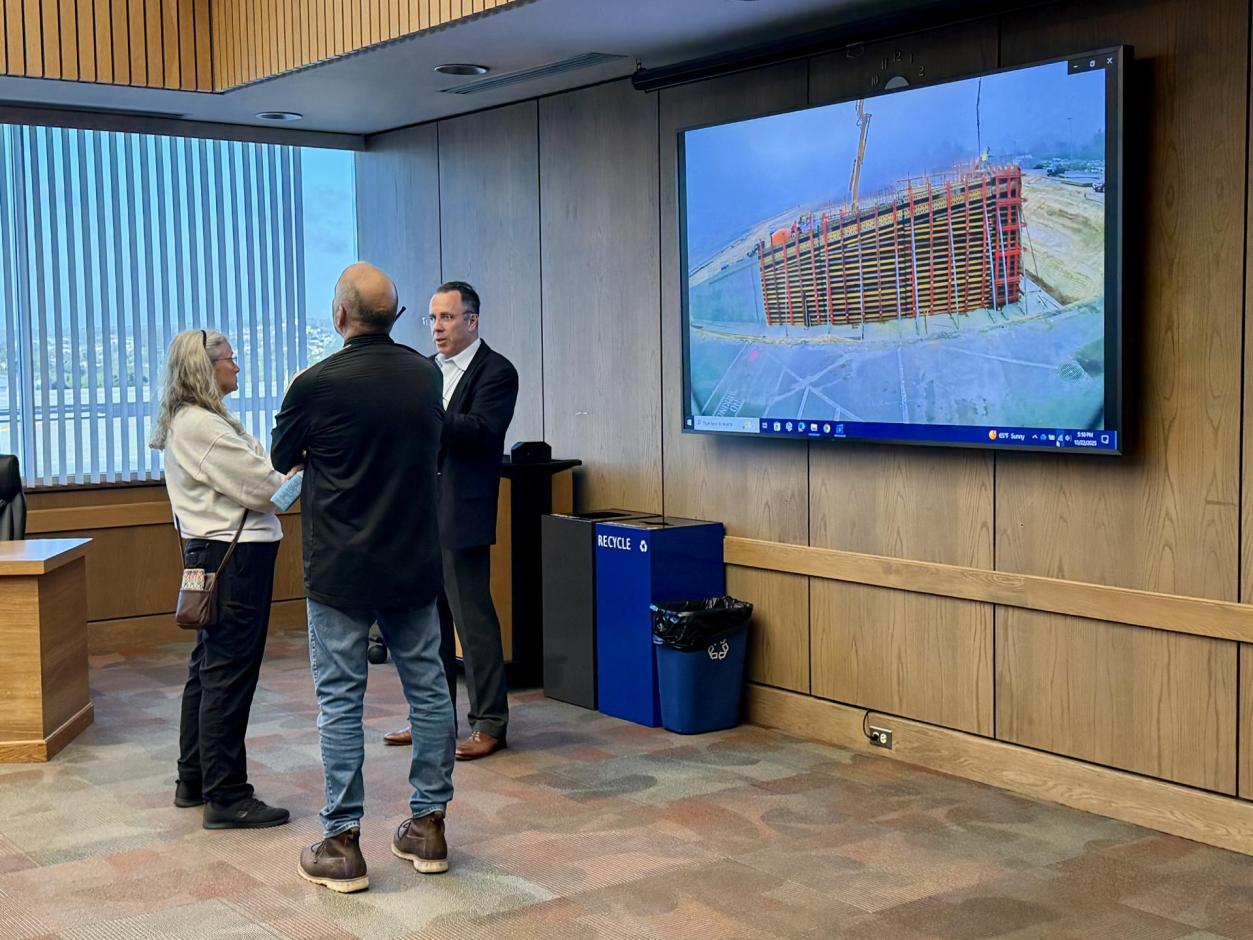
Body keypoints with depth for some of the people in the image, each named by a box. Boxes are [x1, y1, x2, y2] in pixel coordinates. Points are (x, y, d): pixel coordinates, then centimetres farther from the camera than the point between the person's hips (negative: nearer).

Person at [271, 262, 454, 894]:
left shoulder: (317, 384, -14)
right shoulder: (426, 375, 1)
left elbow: (281, 459, 3)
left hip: (341, 570, -4)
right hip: (415, 564, 5)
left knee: (340, 700, 2)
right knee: (427, 687, 12)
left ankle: (341, 844, 7)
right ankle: (428, 825, 20)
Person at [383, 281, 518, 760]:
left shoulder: (496, 371, -6)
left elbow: (480, 431, -20)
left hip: (462, 514, -7)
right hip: (421, 512, 7)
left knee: (474, 617, -3)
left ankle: (489, 722, 7)